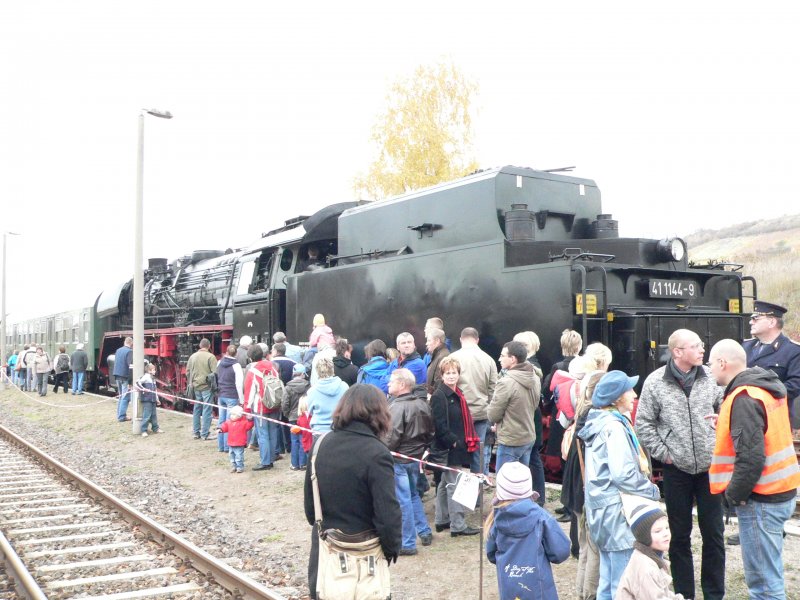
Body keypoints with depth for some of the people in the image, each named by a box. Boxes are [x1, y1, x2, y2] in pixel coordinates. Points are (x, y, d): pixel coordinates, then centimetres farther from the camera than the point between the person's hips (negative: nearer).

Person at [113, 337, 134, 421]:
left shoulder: (118, 350, 12)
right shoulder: (130, 351, -13)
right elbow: (131, 367, -18)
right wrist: (130, 381, -18)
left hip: (117, 376, 8)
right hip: (125, 377, -8)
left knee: (121, 396, 17)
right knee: (125, 397, -2)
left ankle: (119, 414, 20)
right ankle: (122, 416, -4)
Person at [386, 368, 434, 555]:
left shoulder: (398, 407, -21)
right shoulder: (422, 403, 5)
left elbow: (392, 437, -22)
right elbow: (430, 431, 13)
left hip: (399, 459, -8)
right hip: (416, 457, 9)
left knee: (403, 500, 0)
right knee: (413, 495, 24)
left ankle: (407, 543, 7)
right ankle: (424, 532, 30)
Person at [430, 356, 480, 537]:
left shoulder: (458, 394, 13)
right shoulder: (439, 396, -14)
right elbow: (440, 425, -20)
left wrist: (467, 441, 11)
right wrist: (454, 442, -20)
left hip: (458, 447, 10)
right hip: (449, 449, -10)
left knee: (445, 484, 17)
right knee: (455, 486, -6)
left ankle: (441, 521, 27)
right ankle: (458, 525, 0)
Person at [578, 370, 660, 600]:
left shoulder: (599, 421, 13)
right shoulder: (614, 426, -16)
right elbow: (623, 474, -24)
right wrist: (652, 490, -9)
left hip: (604, 510, 10)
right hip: (617, 511, -10)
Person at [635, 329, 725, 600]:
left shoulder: (711, 377, -4)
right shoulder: (655, 382, -7)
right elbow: (644, 424, -1)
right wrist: (663, 453, -4)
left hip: (710, 467, 1)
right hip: (676, 468, -1)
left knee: (714, 533, 9)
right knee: (679, 535, 10)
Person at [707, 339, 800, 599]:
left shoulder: (744, 399, -19)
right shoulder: (768, 387, 10)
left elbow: (751, 457, -25)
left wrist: (733, 496, -14)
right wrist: (725, 425, 14)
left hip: (760, 500, -10)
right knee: (768, 574, 20)